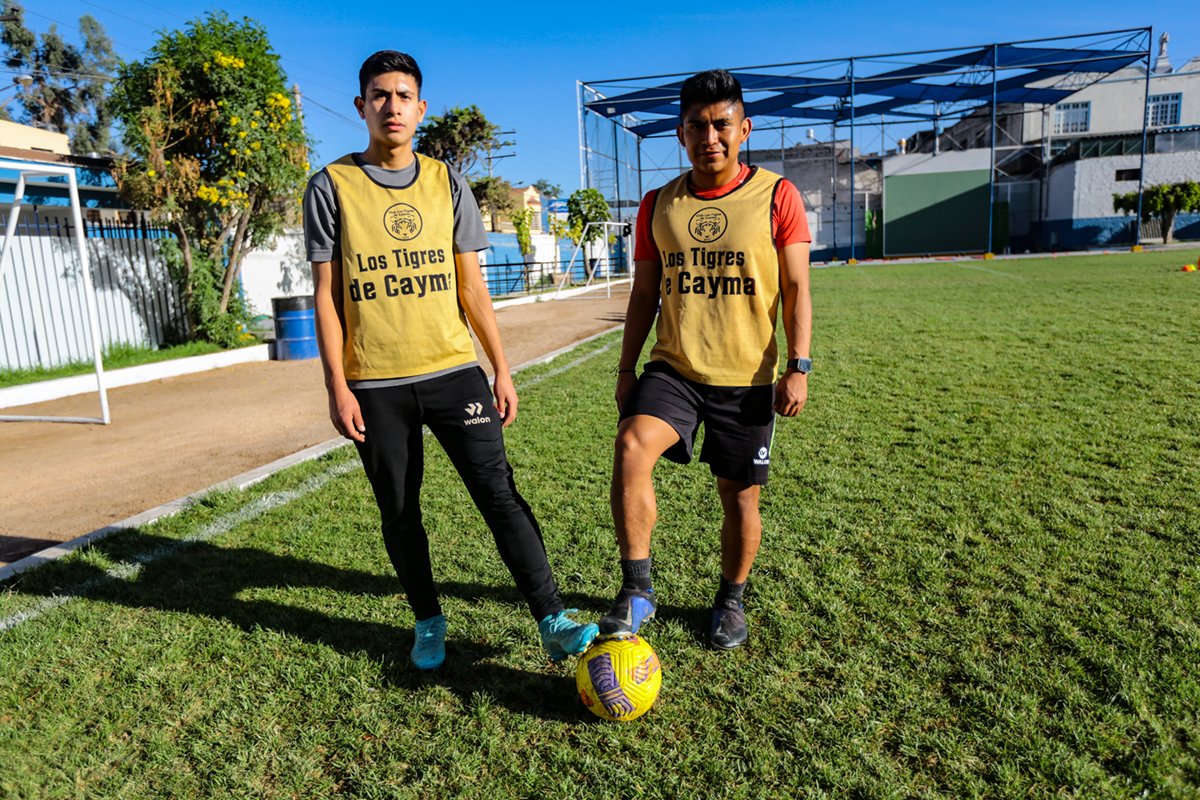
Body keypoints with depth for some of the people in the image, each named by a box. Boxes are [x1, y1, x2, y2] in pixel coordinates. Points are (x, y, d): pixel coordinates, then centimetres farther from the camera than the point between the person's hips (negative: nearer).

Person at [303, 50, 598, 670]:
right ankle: (428, 623, 27)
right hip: (375, 384, 0)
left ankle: (553, 624, -1)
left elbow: (471, 285, 8)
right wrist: (337, 387, -5)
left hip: (454, 370, 1)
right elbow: (326, 294, 1)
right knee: (399, 512, 8)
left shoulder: (446, 183, 8)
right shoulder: (332, 186, 3)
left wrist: (501, 368, 4)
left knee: (499, 493, -6)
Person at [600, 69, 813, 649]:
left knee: (740, 496, 8)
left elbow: (795, 289, -1)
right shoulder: (657, 205, 6)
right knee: (631, 447, -25)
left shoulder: (776, 196, -2)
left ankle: (731, 601, 33)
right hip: (673, 368, 2)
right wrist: (626, 367, 7)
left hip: (747, 378, -1)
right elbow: (644, 293, 11)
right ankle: (636, 591, -13)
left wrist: (798, 367, -9)